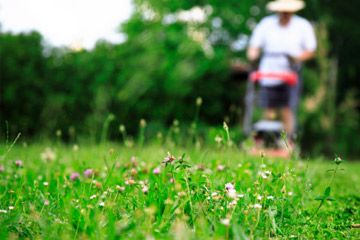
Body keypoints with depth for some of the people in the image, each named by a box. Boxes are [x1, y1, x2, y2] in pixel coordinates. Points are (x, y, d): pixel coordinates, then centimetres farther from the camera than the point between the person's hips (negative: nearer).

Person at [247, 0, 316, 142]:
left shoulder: (303, 26, 3)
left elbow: (310, 51, 5)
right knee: (269, 112, 1)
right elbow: (254, 46, 5)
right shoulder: (266, 24, 4)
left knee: (287, 111, -8)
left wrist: (297, 58, -15)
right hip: (269, 74, 1)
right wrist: (252, 55, -18)